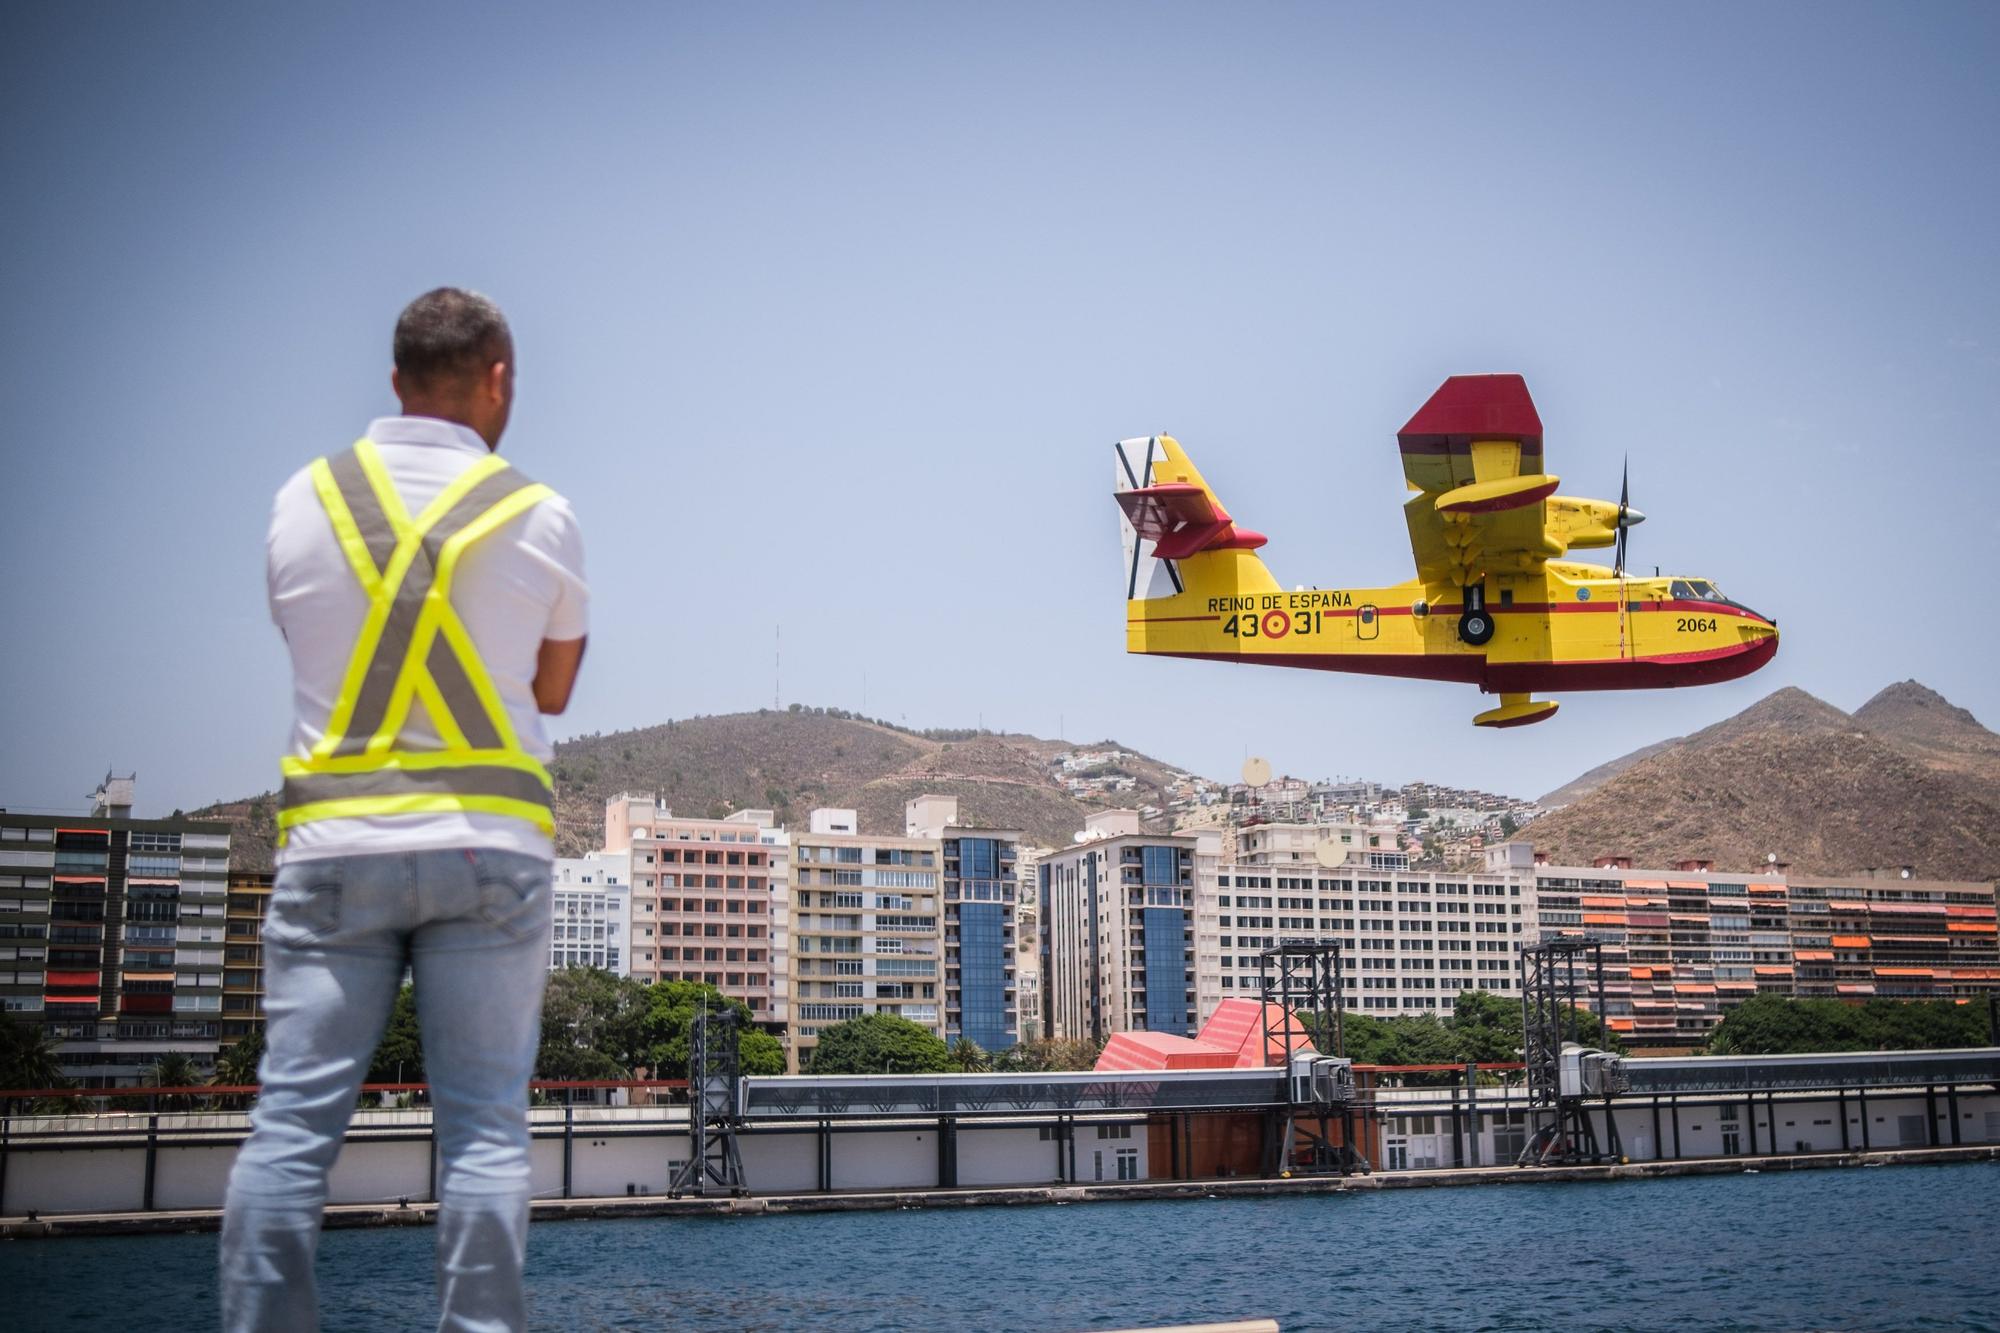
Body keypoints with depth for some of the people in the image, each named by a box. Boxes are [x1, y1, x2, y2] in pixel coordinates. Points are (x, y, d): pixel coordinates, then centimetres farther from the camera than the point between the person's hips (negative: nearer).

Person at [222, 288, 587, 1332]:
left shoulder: (304, 500, 5)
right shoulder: (538, 515, -1)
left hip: (332, 844, 2)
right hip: (487, 846, -1)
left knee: (292, 1119, 2)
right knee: (484, 1126, 1)